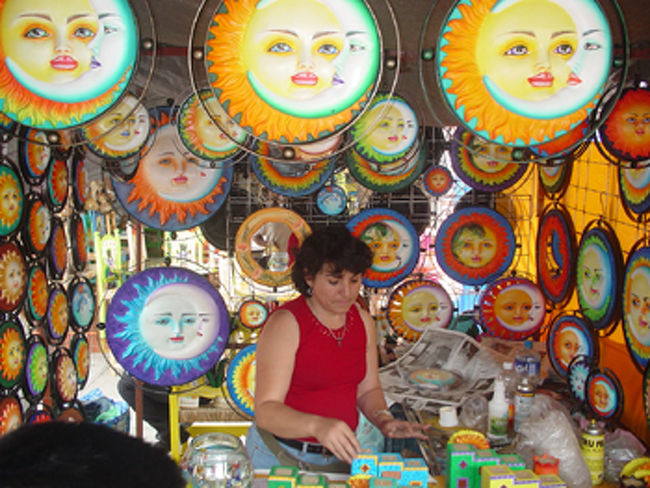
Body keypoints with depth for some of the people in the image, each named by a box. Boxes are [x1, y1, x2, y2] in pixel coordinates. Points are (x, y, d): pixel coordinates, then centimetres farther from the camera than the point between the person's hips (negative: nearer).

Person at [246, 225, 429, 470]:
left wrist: (383, 419, -5)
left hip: (339, 455, 5)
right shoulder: (286, 323, -13)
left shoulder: (363, 321, 6)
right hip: (282, 456, -4)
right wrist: (317, 425, -36)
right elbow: (266, 410, -19)